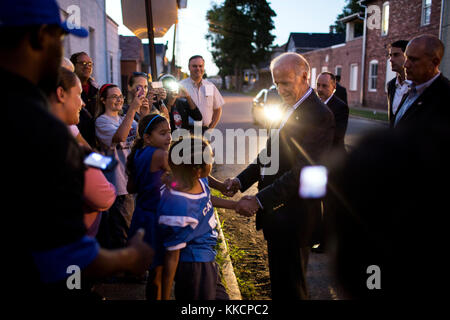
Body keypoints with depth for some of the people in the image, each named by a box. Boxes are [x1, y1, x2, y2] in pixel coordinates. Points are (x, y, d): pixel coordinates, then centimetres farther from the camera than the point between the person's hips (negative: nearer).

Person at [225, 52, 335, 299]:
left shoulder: (318, 116, -19)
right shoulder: (290, 110, 10)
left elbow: (301, 173, -25)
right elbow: (270, 153, 13)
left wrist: (259, 201, -26)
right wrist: (241, 180, 1)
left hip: (293, 217, -8)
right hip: (276, 212, 8)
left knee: (290, 287, 8)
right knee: (278, 281, 24)